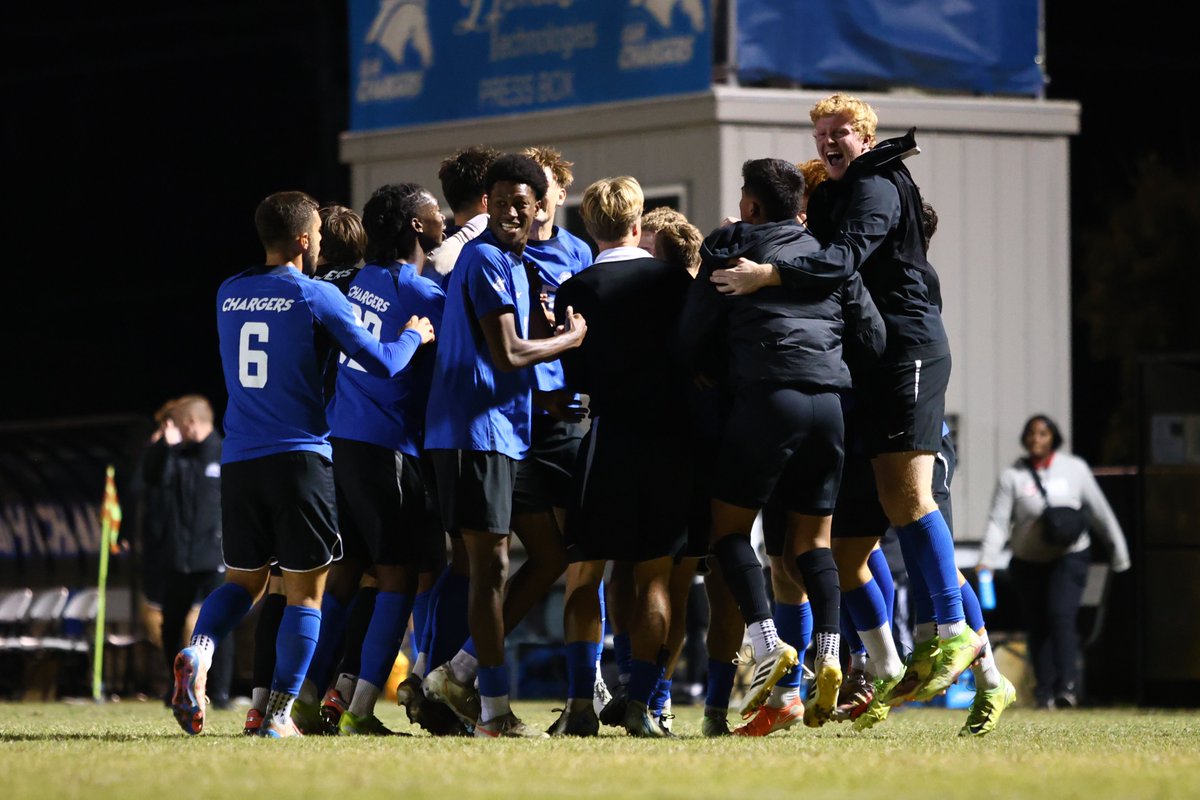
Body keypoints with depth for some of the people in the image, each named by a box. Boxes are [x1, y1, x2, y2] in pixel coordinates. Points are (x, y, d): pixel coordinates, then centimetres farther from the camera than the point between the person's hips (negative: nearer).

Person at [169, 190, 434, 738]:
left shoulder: (228, 295, 10)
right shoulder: (316, 297, -7)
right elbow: (381, 363, -7)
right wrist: (413, 336, 13)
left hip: (239, 461, 5)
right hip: (300, 457, -5)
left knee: (243, 578, 16)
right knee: (305, 589, 2)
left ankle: (199, 651, -12)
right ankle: (279, 712, -2)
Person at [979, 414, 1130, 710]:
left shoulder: (1075, 469, -1)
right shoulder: (1012, 477, -4)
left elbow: (1099, 511, 8)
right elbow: (998, 521, -9)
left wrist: (1118, 550, 14)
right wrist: (987, 560, -23)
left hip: (1069, 556, -2)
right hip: (1028, 561, 2)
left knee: (1061, 614, -20)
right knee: (1037, 627, 3)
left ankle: (1067, 686, -25)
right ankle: (1045, 692, 12)